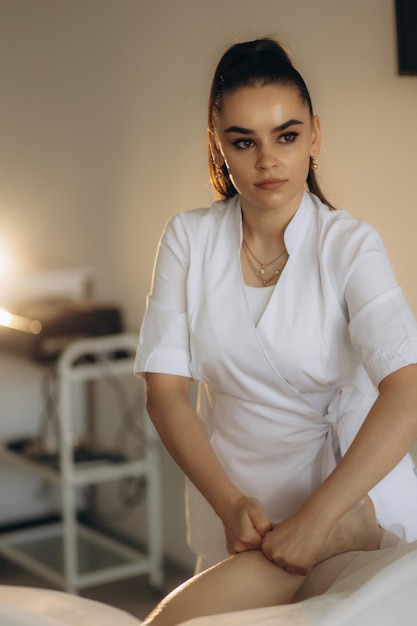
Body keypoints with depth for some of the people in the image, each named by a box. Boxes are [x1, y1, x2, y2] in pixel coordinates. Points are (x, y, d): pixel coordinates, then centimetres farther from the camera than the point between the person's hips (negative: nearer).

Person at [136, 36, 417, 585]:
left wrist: (316, 518, -34)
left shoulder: (350, 245, -14)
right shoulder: (188, 240, -6)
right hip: (233, 493, 2)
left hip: (352, 487, -2)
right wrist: (229, 504, -21)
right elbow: (165, 389, -8)